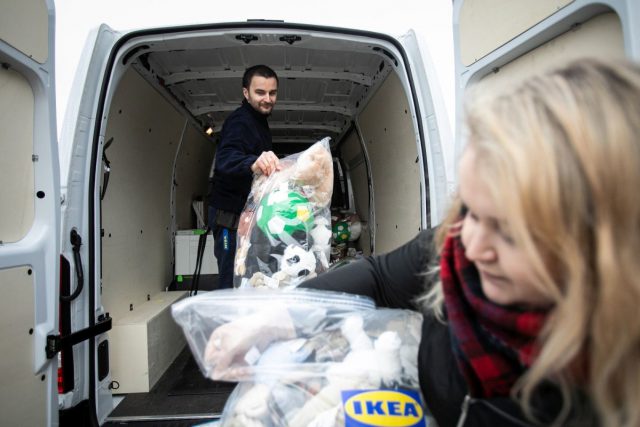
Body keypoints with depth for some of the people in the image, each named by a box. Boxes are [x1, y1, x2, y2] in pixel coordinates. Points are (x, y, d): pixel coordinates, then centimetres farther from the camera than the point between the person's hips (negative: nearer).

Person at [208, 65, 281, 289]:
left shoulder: (259, 122, 16)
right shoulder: (240, 121, -16)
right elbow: (225, 158, -37)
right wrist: (252, 163, -55)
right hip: (231, 215, -9)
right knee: (233, 284, -8)